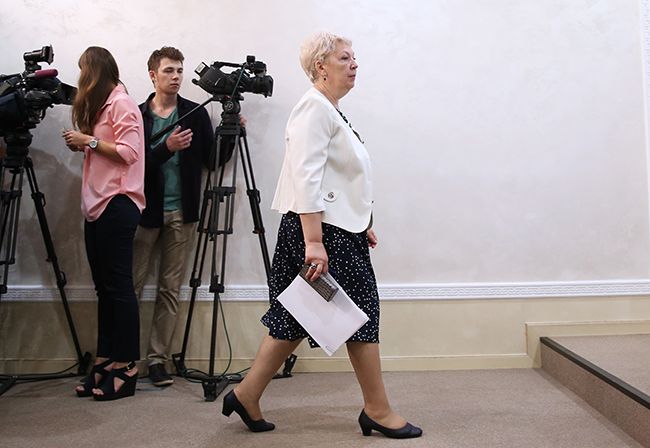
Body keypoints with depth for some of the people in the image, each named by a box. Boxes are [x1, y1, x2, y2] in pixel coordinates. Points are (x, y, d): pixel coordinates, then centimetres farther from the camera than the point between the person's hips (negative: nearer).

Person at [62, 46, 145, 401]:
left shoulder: (121, 103, -5)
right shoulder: (99, 105, 21)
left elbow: (128, 152, -14)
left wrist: (89, 141, -9)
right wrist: (81, 146, 4)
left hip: (117, 204, -9)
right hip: (96, 206, 9)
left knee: (118, 286, -6)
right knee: (104, 287, 8)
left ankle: (126, 367, 0)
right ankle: (105, 362, 14)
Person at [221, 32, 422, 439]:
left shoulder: (332, 111, 19)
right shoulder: (314, 108, -12)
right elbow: (306, 178, -21)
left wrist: (362, 224, 23)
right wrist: (313, 242, -26)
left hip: (339, 230, 10)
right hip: (320, 230, -10)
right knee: (362, 314, -1)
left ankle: (247, 396, 21)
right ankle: (378, 411, 13)